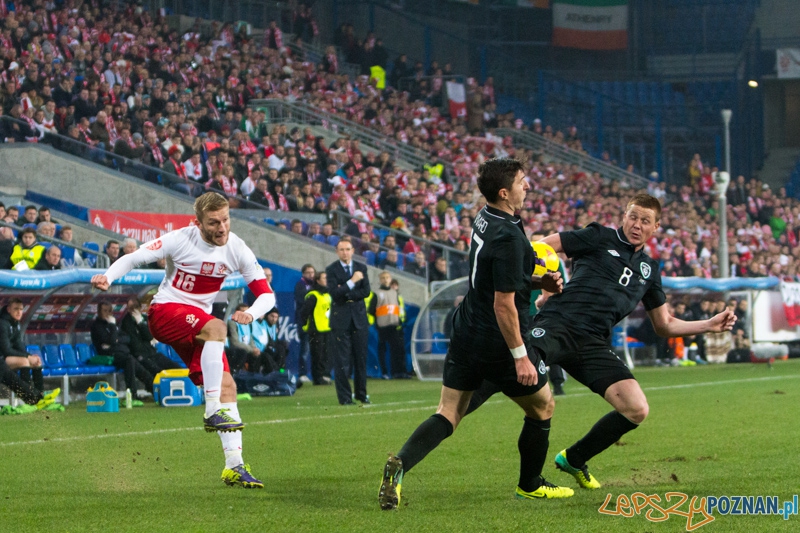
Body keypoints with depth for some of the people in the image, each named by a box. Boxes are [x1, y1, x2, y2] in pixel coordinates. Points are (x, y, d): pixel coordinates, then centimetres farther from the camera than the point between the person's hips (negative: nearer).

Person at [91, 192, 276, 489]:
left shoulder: (237, 250, -3)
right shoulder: (180, 240, -14)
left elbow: (266, 293, -1)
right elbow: (133, 258, -9)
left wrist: (251, 313, -23)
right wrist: (108, 277, -28)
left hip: (198, 324, 5)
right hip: (165, 311, -5)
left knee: (227, 385, -8)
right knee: (216, 327, -35)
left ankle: (234, 466, -5)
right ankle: (213, 411, -36)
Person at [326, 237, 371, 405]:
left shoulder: (361, 268, 11)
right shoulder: (332, 270, 0)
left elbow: (366, 291, 2)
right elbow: (334, 293, -12)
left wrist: (346, 295, -8)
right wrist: (352, 281, -18)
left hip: (359, 317, 3)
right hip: (341, 319, -3)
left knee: (361, 358, 5)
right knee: (342, 360, -6)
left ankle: (361, 394, 15)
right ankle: (345, 396, -3)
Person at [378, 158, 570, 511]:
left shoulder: (485, 219, 5)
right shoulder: (508, 238, -23)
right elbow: (503, 304, -24)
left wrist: (537, 282, 10)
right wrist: (520, 356, -19)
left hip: (466, 336, 8)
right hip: (500, 344, -8)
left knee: (447, 415, 6)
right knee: (543, 405, 16)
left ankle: (400, 465, -18)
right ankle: (529, 485, 28)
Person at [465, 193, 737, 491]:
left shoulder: (648, 270, 24)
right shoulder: (600, 238, 10)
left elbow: (665, 326, 31)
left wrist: (709, 325, 20)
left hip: (594, 344, 5)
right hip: (557, 324, -5)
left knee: (637, 410, -10)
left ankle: (573, 460, 11)